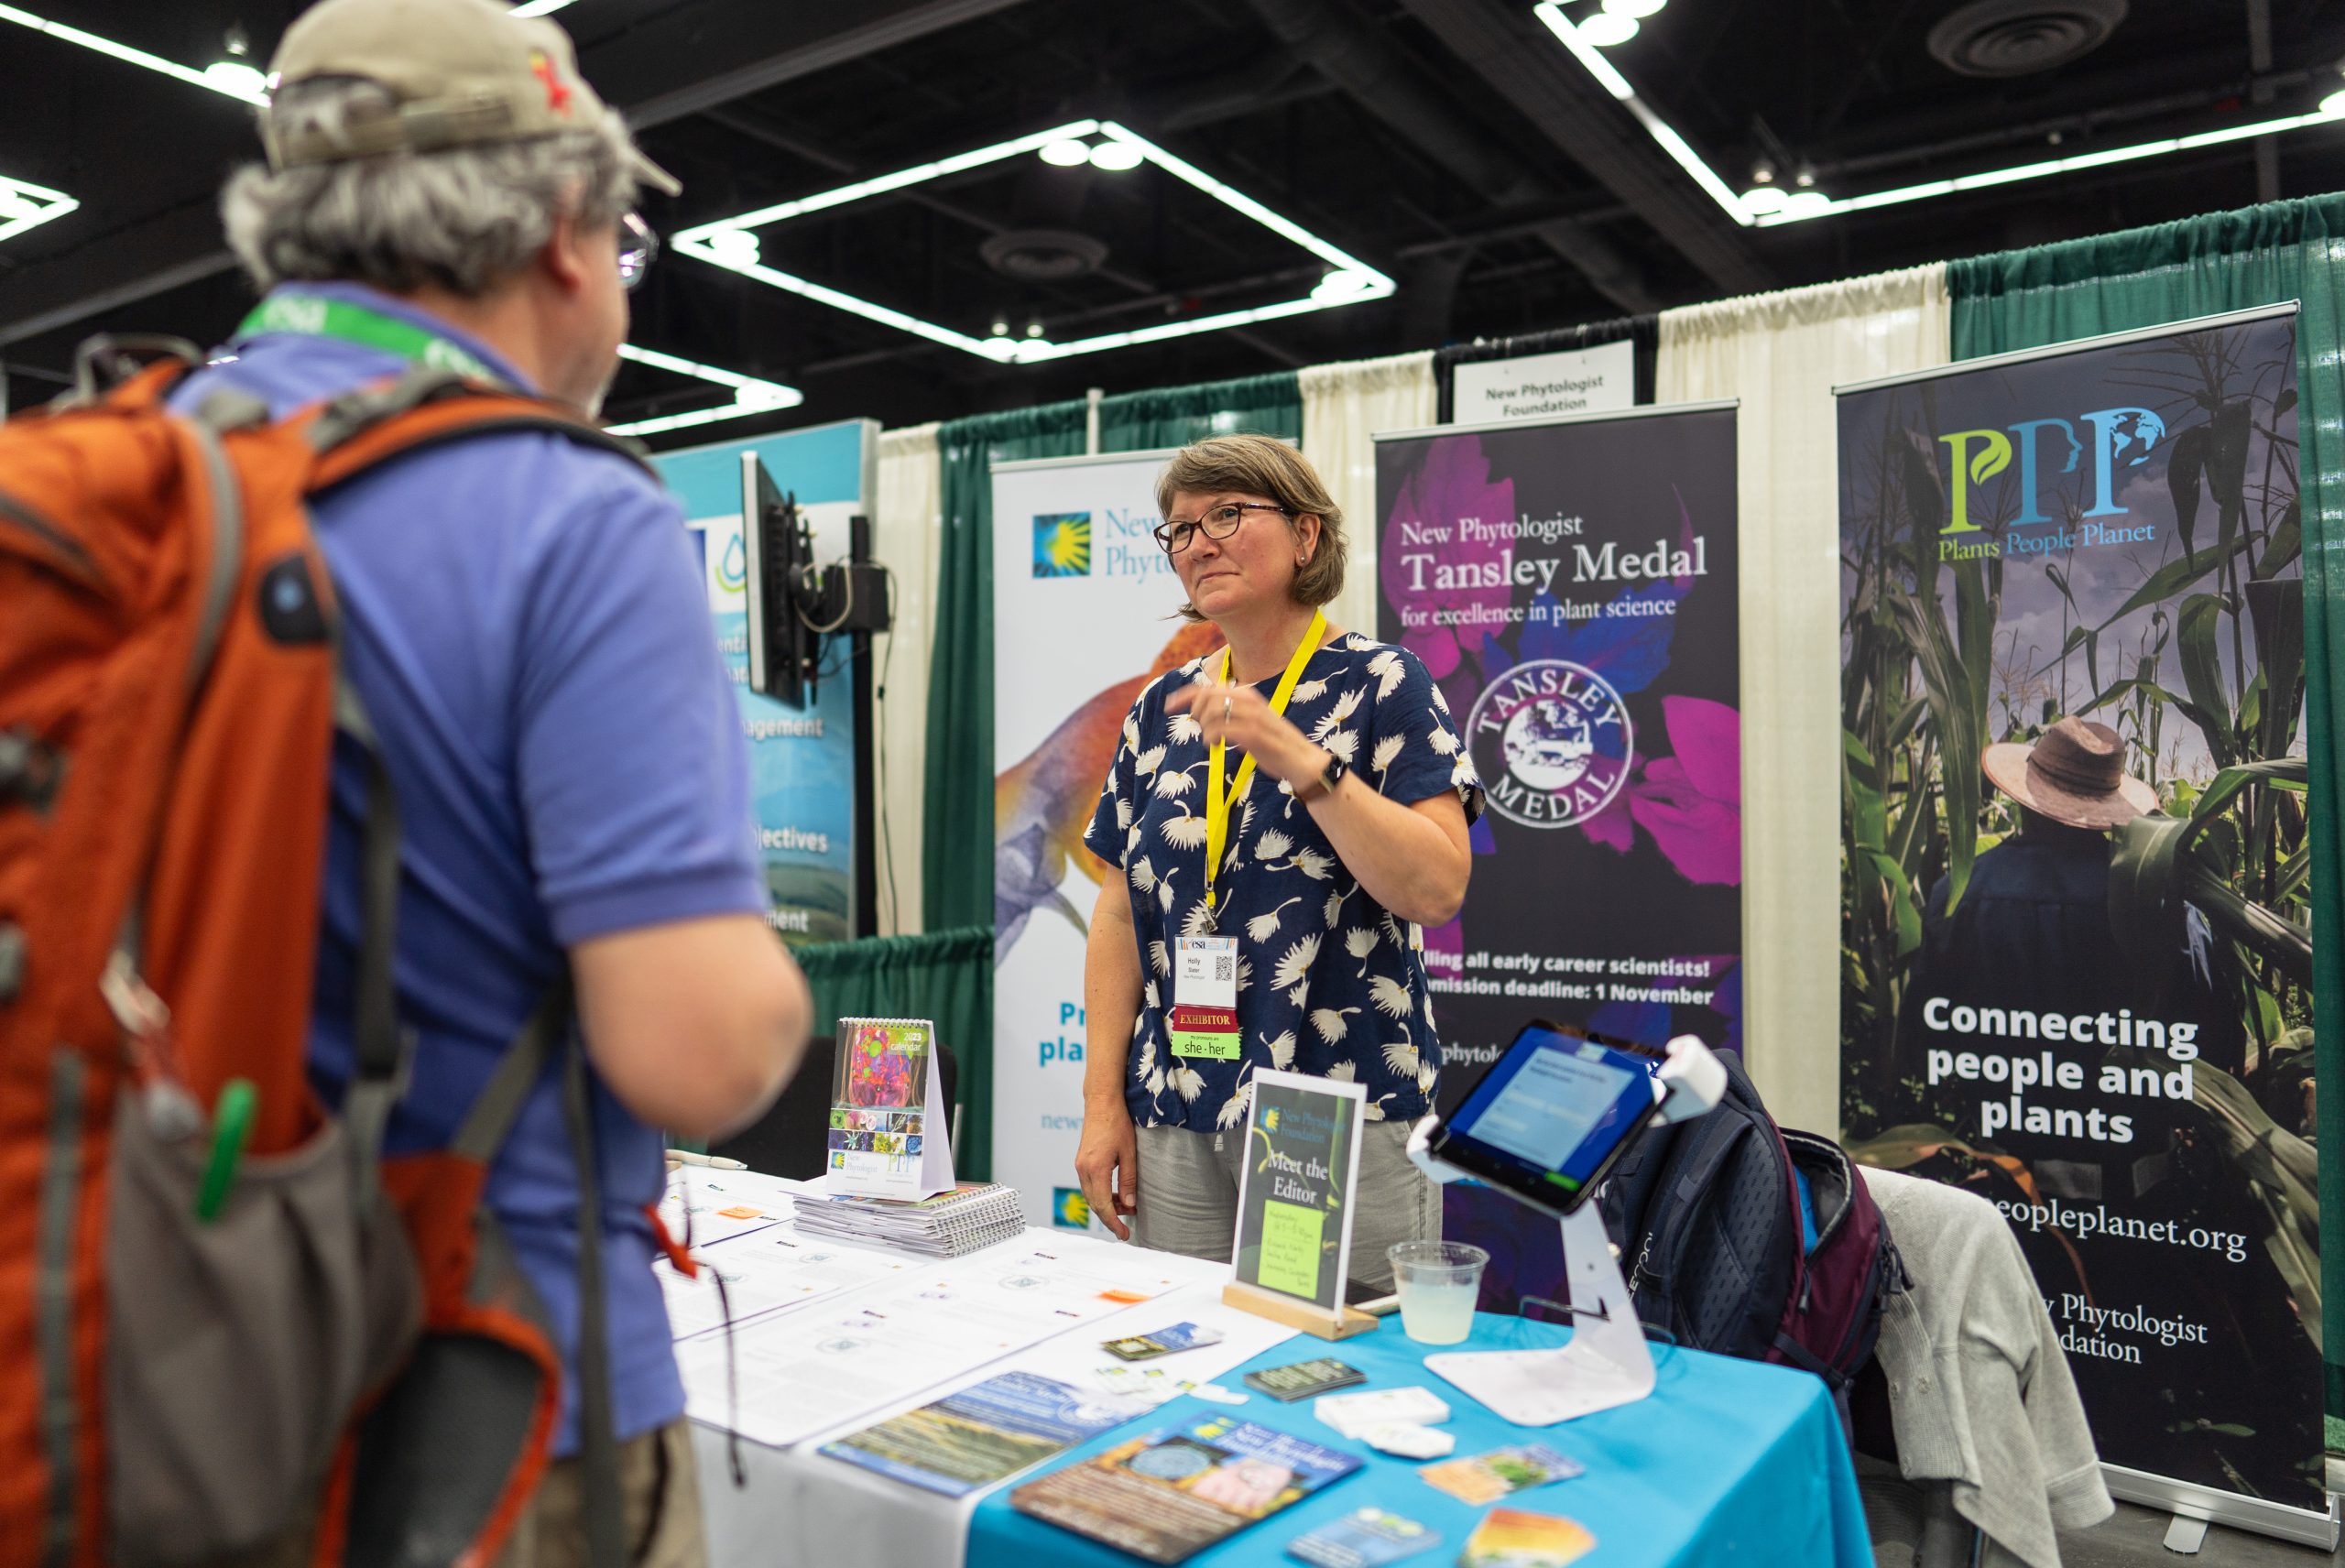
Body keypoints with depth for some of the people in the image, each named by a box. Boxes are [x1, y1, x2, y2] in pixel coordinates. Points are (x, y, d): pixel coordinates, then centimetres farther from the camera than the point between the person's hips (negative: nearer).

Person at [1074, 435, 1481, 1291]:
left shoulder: (1382, 685, -3)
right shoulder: (1162, 707, 10)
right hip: (1178, 1120, 4)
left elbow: (1436, 889, -14)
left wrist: (1297, 757, -22)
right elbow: (1121, 910, 10)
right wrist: (1104, 1099, 5)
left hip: (1345, 1119, -4)